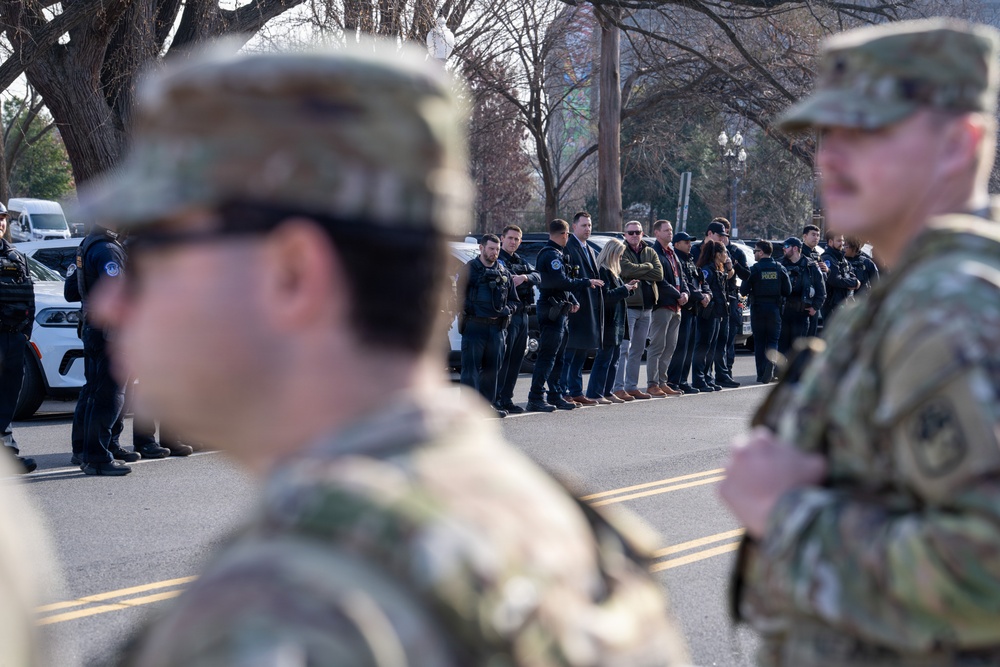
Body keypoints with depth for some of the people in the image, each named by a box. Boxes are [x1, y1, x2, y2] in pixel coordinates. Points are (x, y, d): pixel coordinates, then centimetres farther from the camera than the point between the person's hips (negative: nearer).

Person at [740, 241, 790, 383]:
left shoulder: (754, 269, -8)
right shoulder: (780, 269, 1)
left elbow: (743, 291, -9)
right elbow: (788, 291, 1)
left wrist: (752, 292, 13)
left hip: (758, 309, -2)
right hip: (775, 309, 2)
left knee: (759, 341, 6)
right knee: (772, 340, 8)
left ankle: (761, 375, 5)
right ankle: (771, 361, -21)